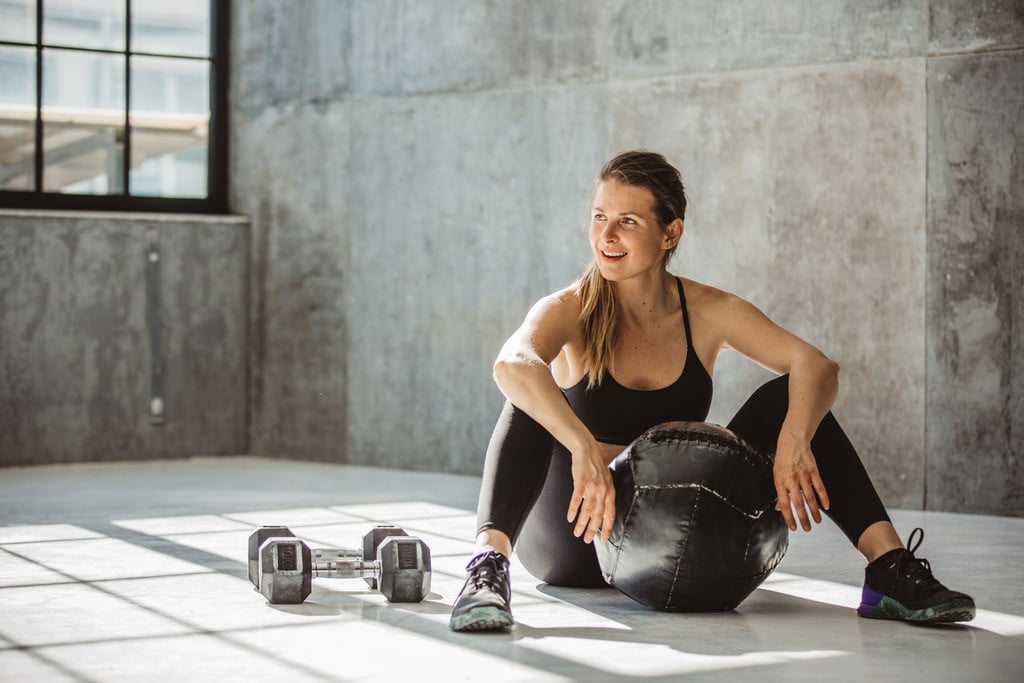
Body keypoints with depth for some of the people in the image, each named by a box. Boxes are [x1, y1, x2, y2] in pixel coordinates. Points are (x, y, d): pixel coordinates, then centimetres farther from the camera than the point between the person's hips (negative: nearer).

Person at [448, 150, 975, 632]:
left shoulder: (707, 314, -3)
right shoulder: (570, 311, -12)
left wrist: (793, 442, -35)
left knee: (786, 398, -12)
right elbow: (512, 364, -36)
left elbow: (816, 366, -15)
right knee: (531, 403, -29)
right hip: (575, 536, -3)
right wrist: (584, 450, -51)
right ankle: (488, 566, -46)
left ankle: (889, 571, -19)